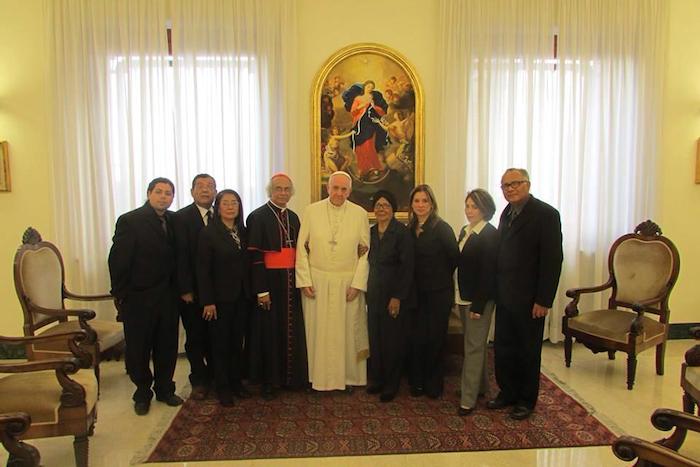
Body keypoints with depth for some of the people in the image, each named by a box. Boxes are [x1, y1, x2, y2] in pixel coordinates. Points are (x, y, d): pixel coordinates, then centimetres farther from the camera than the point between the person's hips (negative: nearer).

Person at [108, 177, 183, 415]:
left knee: (167, 346, 13)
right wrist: (121, 295, -10)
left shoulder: (174, 220, 4)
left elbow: (178, 256, 6)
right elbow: (118, 260, -11)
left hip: (167, 296, 4)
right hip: (138, 298, -4)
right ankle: (142, 393, 28)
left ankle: (165, 389, 31)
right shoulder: (129, 221, -10)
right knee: (138, 349, 10)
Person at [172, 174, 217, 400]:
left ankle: (214, 375, 29)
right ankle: (199, 381, 24)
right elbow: (181, 256, -11)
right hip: (193, 290, -3)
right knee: (195, 337, 9)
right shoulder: (181, 217, -6)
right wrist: (185, 290, -14)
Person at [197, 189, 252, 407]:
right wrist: (207, 301, -13)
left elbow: (247, 264, 6)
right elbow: (203, 270, -10)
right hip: (220, 298, -4)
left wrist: (251, 293, 1)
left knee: (237, 341, 13)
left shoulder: (243, 232, 6)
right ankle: (223, 388, 21)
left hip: (242, 297, 4)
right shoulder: (208, 233, -8)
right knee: (220, 343, 7)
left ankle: (236, 382, 28)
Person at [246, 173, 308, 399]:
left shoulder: (293, 217, 11)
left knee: (292, 329, 11)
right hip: (270, 282, -5)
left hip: (291, 282, 6)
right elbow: (255, 256, -12)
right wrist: (261, 290, -16)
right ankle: (269, 380, 18)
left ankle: (292, 376, 25)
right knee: (270, 331, 3)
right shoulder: (258, 217, -7)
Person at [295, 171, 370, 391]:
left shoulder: (360, 214, -1)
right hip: (317, 281, 0)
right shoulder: (311, 211, 0)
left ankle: (348, 377, 22)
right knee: (317, 331, 7)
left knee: (347, 331, 8)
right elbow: (302, 247, 1)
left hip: (348, 282, 0)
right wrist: (305, 280, -5)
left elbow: (366, 251, 0)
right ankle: (319, 377, 21)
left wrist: (358, 283, -7)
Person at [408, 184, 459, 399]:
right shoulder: (410, 229, 4)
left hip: (439, 292, -4)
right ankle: (417, 382, 21)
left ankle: (434, 385, 23)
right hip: (418, 292, 4)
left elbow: (455, 258, -8)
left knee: (435, 337, 6)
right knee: (417, 337, 5)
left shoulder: (442, 228, -11)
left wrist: (441, 277, 3)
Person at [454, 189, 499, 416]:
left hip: (480, 299, -8)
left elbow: (488, 273, -18)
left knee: (473, 347, -2)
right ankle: (481, 386, 35)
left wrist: (478, 305, -19)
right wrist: (458, 295, 7)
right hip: (463, 296, 8)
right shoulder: (465, 231, 10)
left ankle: (468, 399, 7)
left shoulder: (490, 235, -14)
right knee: (474, 344, 19)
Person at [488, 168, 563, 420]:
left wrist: (543, 300, -18)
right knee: (503, 347, 15)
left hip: (529, 298, -6)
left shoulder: (545, 214, -13)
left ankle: (526, 400, 26)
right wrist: (496, 289, 6)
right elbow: (502, 251, 10)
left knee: (528, 350, 10)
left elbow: (553, 259, -16)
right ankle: (508, 392, 32)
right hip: (504, 295, 6)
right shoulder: (507, 212, 10)